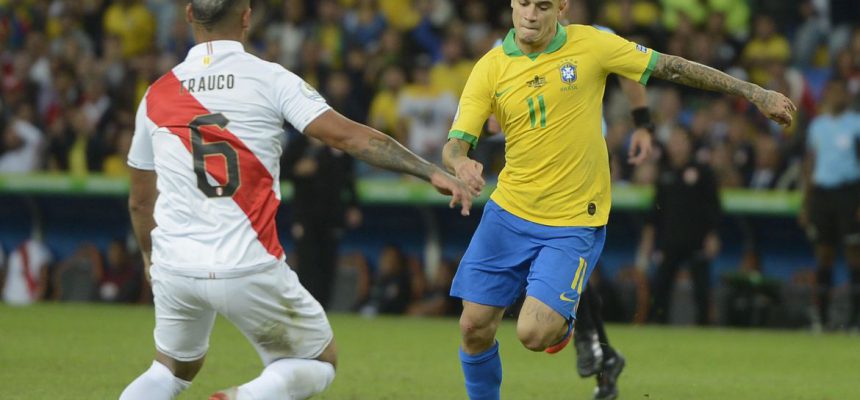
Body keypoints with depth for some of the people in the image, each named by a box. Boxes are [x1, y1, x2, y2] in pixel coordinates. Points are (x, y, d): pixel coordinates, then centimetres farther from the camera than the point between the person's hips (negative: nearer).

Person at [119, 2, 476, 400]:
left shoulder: (157, 95, 8)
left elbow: (140, 200, 17)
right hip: (250, 268, -4)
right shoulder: (269, 79, -3)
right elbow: (348, 135, -11)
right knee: (319, 364, 15)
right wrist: (432, 172, -10)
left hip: (174, 267, 4)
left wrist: (151, 260, 35)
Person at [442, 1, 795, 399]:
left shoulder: (589, 45, -8)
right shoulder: (490, 68, -5)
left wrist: (756, 94, 0)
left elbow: (673, 67, -1)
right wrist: (460, 163, -35)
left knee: (534, 333, -16)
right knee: (474, 326, 0)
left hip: (573, 223, -3)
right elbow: (455, 144, -9)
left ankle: (562, 318, 21)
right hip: (508, 213, 3)